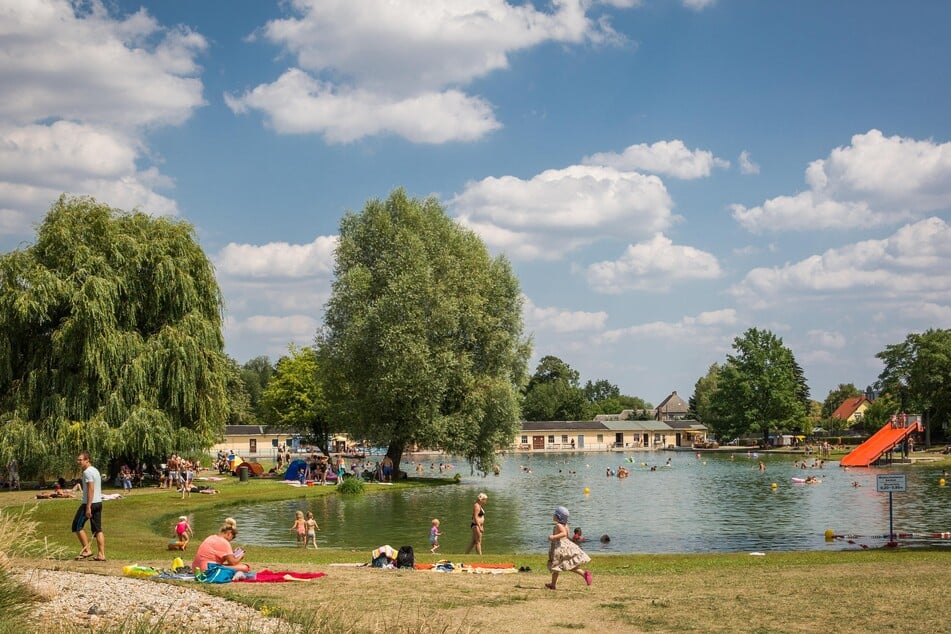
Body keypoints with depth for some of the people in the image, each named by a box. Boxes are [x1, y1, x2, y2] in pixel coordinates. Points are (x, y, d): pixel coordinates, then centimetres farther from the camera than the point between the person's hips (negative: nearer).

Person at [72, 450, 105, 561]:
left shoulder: (87, 472, -12)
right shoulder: (95, 470, 18)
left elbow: (91, 489, -20)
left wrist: (88, 507, -22)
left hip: (90, 503, -9)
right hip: (98, 502, 9)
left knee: (77, 526, 0)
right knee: (97, 529, 7)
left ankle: (87, 550, -3)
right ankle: (101, 554, 4)